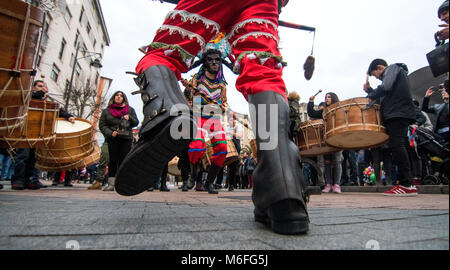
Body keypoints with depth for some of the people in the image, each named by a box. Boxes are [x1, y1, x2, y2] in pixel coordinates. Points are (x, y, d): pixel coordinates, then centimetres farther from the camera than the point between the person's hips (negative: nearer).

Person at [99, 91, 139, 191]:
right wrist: (110, 133, -9)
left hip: (126, 138, 0)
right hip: (112, 139, 0)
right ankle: (111, 184, 4)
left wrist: (129, 118, -9)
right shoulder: (106, 111, 12)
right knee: (113, 161, -1)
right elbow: (102, 125, 8)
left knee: (123, 160, -2)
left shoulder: (130, 110, 14)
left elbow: (136, 122, 11)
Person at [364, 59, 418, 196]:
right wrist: (370, 90, 18)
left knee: (397, 145, -15)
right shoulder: (392, 75, 32)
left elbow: (385, 87, -15)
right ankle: (406, 183, 8)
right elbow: (384, 97, 26)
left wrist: (370, 95, -3)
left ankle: (407, 185, -17)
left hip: (398, 113, -10)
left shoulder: (393, 68, 5)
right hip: (397, 114, 10)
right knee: (398, 146, 7)